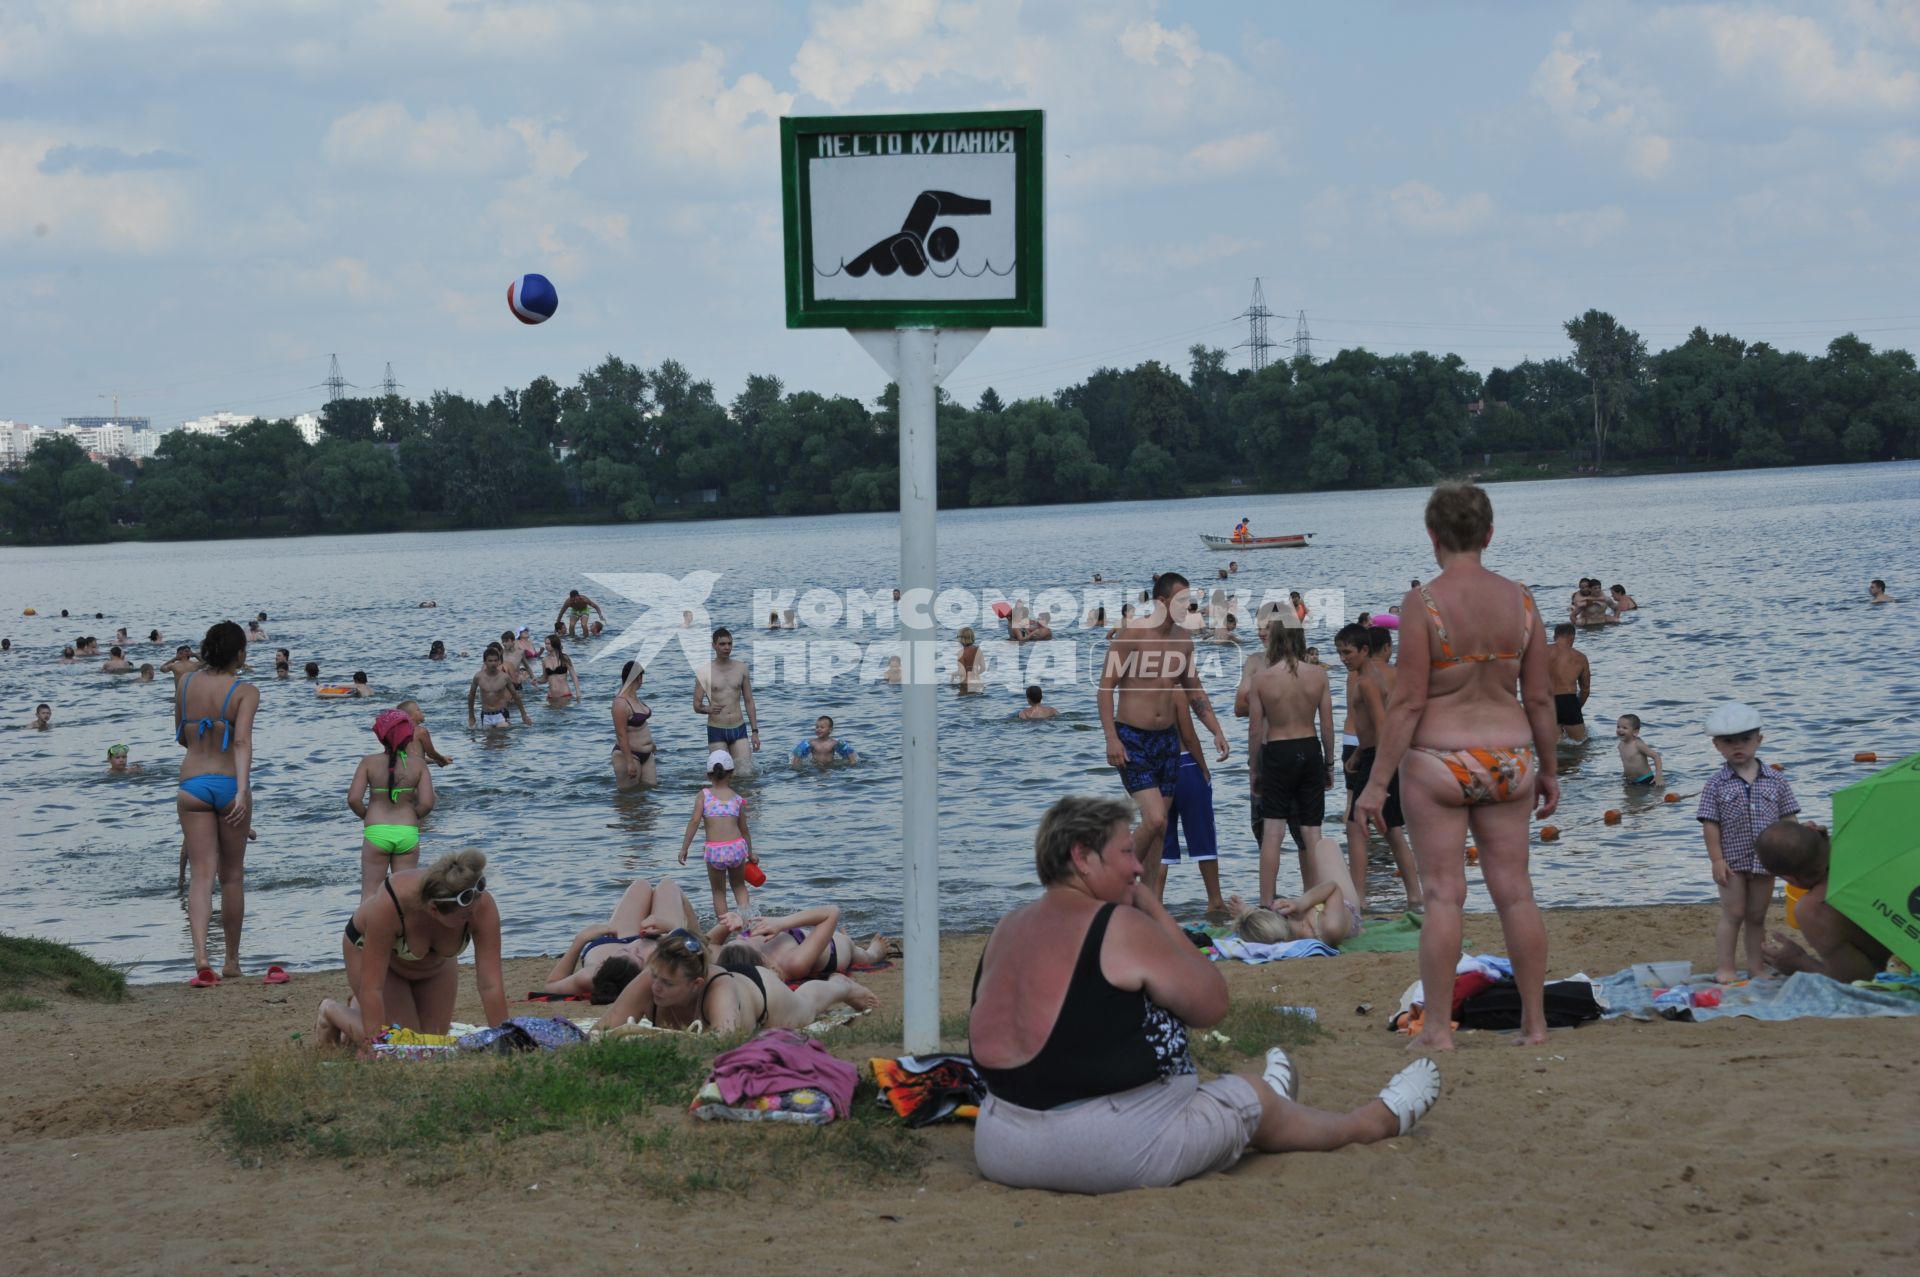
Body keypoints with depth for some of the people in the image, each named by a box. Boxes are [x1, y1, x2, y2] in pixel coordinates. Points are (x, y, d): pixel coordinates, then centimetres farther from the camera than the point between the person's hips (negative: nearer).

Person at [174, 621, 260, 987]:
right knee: (232, 875, 12)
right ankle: (232, 961, 21)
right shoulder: (245, 691, -8)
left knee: (201, 874, 0)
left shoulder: (185, 681, 4)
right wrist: (242, 791, -28)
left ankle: (201, 958, -19)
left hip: (192, 785, 2)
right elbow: (242, 741, -21)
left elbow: (182, 736, 15)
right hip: (229, 783, -2)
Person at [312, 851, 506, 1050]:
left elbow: (490, 984, -36)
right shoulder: (388, 905, -46)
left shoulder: (482, 906, -38)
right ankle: (332, 1011, 15)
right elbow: (372, 987, -40)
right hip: (371, 947, -4)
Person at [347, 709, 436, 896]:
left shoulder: (369, 762, -5)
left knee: (370, 892, 9)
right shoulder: (418, 764, -2)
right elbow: (427, 803, -9)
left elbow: (353, 799, -12)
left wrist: (366, 817, 7)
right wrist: (412, 818, 10)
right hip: (408, 832, 1)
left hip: (376, 832, -1)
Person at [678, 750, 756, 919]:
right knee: (739, 886, 23)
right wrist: (750, 853, 28)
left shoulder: (704, 795, 5)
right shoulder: (737, 798, 11)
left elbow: (694, 820, -6)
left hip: (714, 850, -2)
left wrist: (684, 848, -2)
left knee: (718, 892, 17)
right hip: (737, 846, 2)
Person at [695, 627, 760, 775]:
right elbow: (696, 706, -1)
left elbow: (749, 701, 12)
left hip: (739, 729, 2)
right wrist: (708, 709, -25)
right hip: (716, 731, -2)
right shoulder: (705, 672, -3)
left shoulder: (741, 668, 7)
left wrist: (755, 731, 7)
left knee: (746, 774, -6)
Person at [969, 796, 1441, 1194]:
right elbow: (1211, 1005, -5)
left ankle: (1257, 1111, 62)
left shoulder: (1006, 931, 5)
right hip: (1117, 1151, -7)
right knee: (1254, 1099, 17)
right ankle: (1379, 1119, 42)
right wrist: (1153, 909, 0)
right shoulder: (1122, 927, -16)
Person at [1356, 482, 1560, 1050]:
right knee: (1515, 891, 10)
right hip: (1507, 759, 4)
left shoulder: (1423, 603, -13)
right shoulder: (1520, 599, 0)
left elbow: (1408, 702, -13)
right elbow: (1538, 698, 4)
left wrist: (1377, 782, -8)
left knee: (1443, 895, 2)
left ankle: (1438, 1029, 5)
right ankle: (1535, 1022, 16)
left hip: (1437, 761, -4)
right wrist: (1548, 770, 16)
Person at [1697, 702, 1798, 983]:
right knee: (1733, 913, -1)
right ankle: (1725, 968, 4)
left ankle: (1755, 967, 20)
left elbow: (1786, 820, 4)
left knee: (1757, 916, 12)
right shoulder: (1716, 786, -5)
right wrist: (1717, 859, -12)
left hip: (1765, 860, 2)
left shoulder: (1775, 781, 1)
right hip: (1733, 861, -2)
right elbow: (1710, 825, -7)